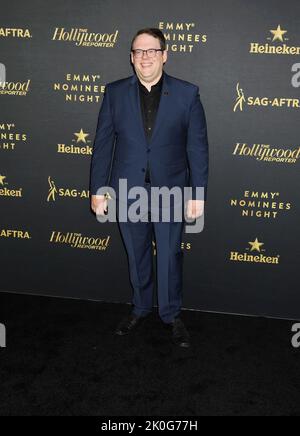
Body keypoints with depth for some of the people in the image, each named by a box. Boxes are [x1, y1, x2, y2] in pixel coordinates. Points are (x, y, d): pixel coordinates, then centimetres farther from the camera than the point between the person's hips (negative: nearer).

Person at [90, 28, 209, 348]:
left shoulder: (187, 93, -3)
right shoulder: (115, 93, 1)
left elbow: (198, 147, -3)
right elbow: (103, 144, 2)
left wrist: (198, 193, -6)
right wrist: (97, 189, 0)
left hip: (170, 191, -1)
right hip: (127, 191, 2)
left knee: (170, 256, 6)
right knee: (136, 255, 15)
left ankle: (171, 315, 25)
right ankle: (140, 308, 35)